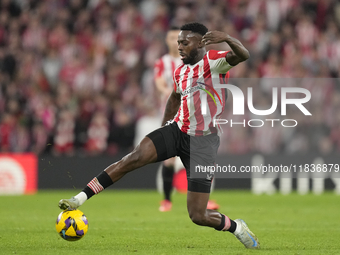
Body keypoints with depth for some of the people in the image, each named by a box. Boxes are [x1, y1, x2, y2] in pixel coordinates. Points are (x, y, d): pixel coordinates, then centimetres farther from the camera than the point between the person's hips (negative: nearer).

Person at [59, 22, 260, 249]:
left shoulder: (214, 61, -11)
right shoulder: (180, 72, 9)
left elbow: (243, 55, -30)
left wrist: (227, 38, -49)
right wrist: (165, 126, 28)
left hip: (203, 141, -5)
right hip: (177, 130, 5)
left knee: (198, 216, -6)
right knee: (134, 158, -23)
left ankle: (237, 227, 25)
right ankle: (79, 199, -25)